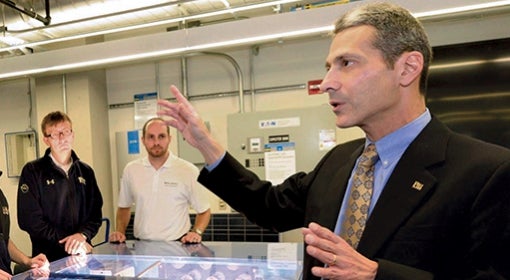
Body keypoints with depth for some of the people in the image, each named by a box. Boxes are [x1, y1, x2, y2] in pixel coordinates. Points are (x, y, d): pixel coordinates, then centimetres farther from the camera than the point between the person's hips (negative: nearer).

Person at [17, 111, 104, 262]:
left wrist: (82, 234, -14)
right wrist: (68, 243, -14)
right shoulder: (32, 171, -4)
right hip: (49, 258, -3)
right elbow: (30, 219, -11)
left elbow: (95, 213, 5)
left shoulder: (86, 171, 7)